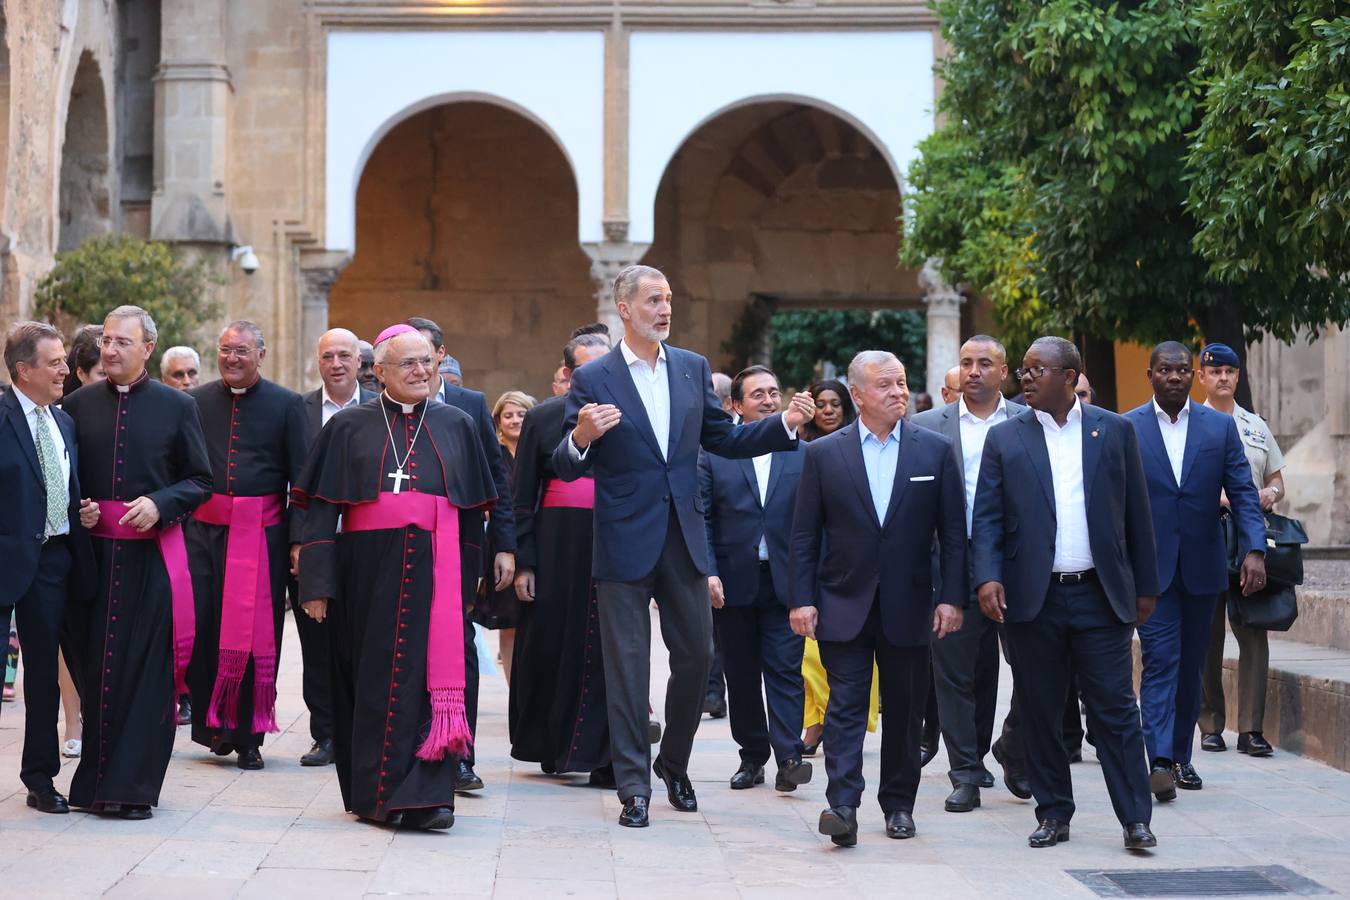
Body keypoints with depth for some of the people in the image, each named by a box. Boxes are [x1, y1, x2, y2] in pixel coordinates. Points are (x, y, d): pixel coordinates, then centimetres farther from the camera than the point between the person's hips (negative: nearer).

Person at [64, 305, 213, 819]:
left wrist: (159, 504, -11)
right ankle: (97, 781, 13)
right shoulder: (78, 405, 9)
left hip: (154, 553, -2)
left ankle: (134, 785, 3)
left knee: (147, 666, -2)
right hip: (94, 551, 2)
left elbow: (201, 481, 5)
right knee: (96, 664, 3)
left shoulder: (176, 407, 4)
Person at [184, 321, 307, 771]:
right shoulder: (195, 402, 7)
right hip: (204, 528, 1)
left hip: (264, 532, -1)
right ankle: (210, 721, 13)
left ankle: (248, 737, 13)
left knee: (256, 632, 3)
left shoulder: (287, 405, 2)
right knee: (201, 624, -4)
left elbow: (300, 478, 0)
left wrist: (299, 540, -7)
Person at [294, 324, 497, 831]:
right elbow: (321, 506, 3)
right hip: (368, 570, -1)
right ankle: (373, 793, 9)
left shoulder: (457, 425, 11)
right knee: (374, 679, 2)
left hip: (435, 570, 1)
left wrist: (468, 580, 7)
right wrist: (317, 584, -6)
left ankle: (423, 795, -6)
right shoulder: (349, 427, 6)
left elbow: (474, 512, 13)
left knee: (429, 676, -6)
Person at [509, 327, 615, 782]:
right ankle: (550, 746, 22)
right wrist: (523, 562, -2)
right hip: (557, 548, 0)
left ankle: (605, 759, 5)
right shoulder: (543, 418, 5)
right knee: (550, 647, 6)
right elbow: (522, 497, 5)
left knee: (608, 653, -1)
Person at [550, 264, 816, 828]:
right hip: (625, 542, -4)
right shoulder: (593, 379, -4)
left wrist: (786, 424, 1)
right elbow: (566, 469, -5)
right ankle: (634, 787, 9)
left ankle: (674, 765, 29)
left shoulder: (693, 368, 8)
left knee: (696, 654, 8)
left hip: (684, 538, 4)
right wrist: (581, 437, -27)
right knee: (627, 664, 2)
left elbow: (723, 439, 14)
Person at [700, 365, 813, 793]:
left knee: (785, 670, -7)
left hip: (785, 582, -1)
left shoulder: (803, 454, 6)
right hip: (733, 582, 1)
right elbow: (702, 519, 2)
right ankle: (752, 756, 17)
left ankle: (789, 758, -10)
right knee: (741, 674, 8)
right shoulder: (714, 456, 5)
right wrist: (708, 572, -8)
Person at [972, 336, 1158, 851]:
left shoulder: (1114, 431, 6)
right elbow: (987, 517, 1)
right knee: (1039, 712, 6)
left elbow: (1136, 512, 8)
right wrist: (988, 576, -14)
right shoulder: (1005, 439, 6)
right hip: (1032, 597, 1)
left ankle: (1135, 818, 2)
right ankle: (1053, 814, 17)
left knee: (1115, 710, -1)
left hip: (1101, 595, -1)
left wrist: (1145, 586, 7)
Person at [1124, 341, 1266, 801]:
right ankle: (1160, 762, -17)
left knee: (1190, 664, 11)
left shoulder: (1221, 426, 5)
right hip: (1150, 566, -3)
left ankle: (1180, 757, 21)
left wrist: (1254, 549, -13)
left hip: (1202, 568, 3)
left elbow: (1243, 491, 1)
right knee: (1159, 660, -11)